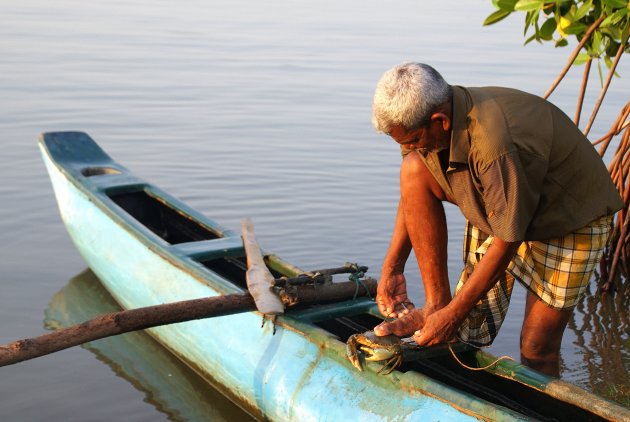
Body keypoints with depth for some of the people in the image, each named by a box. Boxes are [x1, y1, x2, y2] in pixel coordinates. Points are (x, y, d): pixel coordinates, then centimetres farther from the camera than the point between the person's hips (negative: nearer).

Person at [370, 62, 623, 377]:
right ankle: (435, 303, -11)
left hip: (569, 218, -7)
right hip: (496, 204, 7)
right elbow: (413, 192, 1)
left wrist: (454, 314, -22)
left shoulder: (497, 145, -39)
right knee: (413, 170, -16)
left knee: (537, 349, -12)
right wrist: (392, 267, -1)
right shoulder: (427, 118, -16)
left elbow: (507, 240, -30)